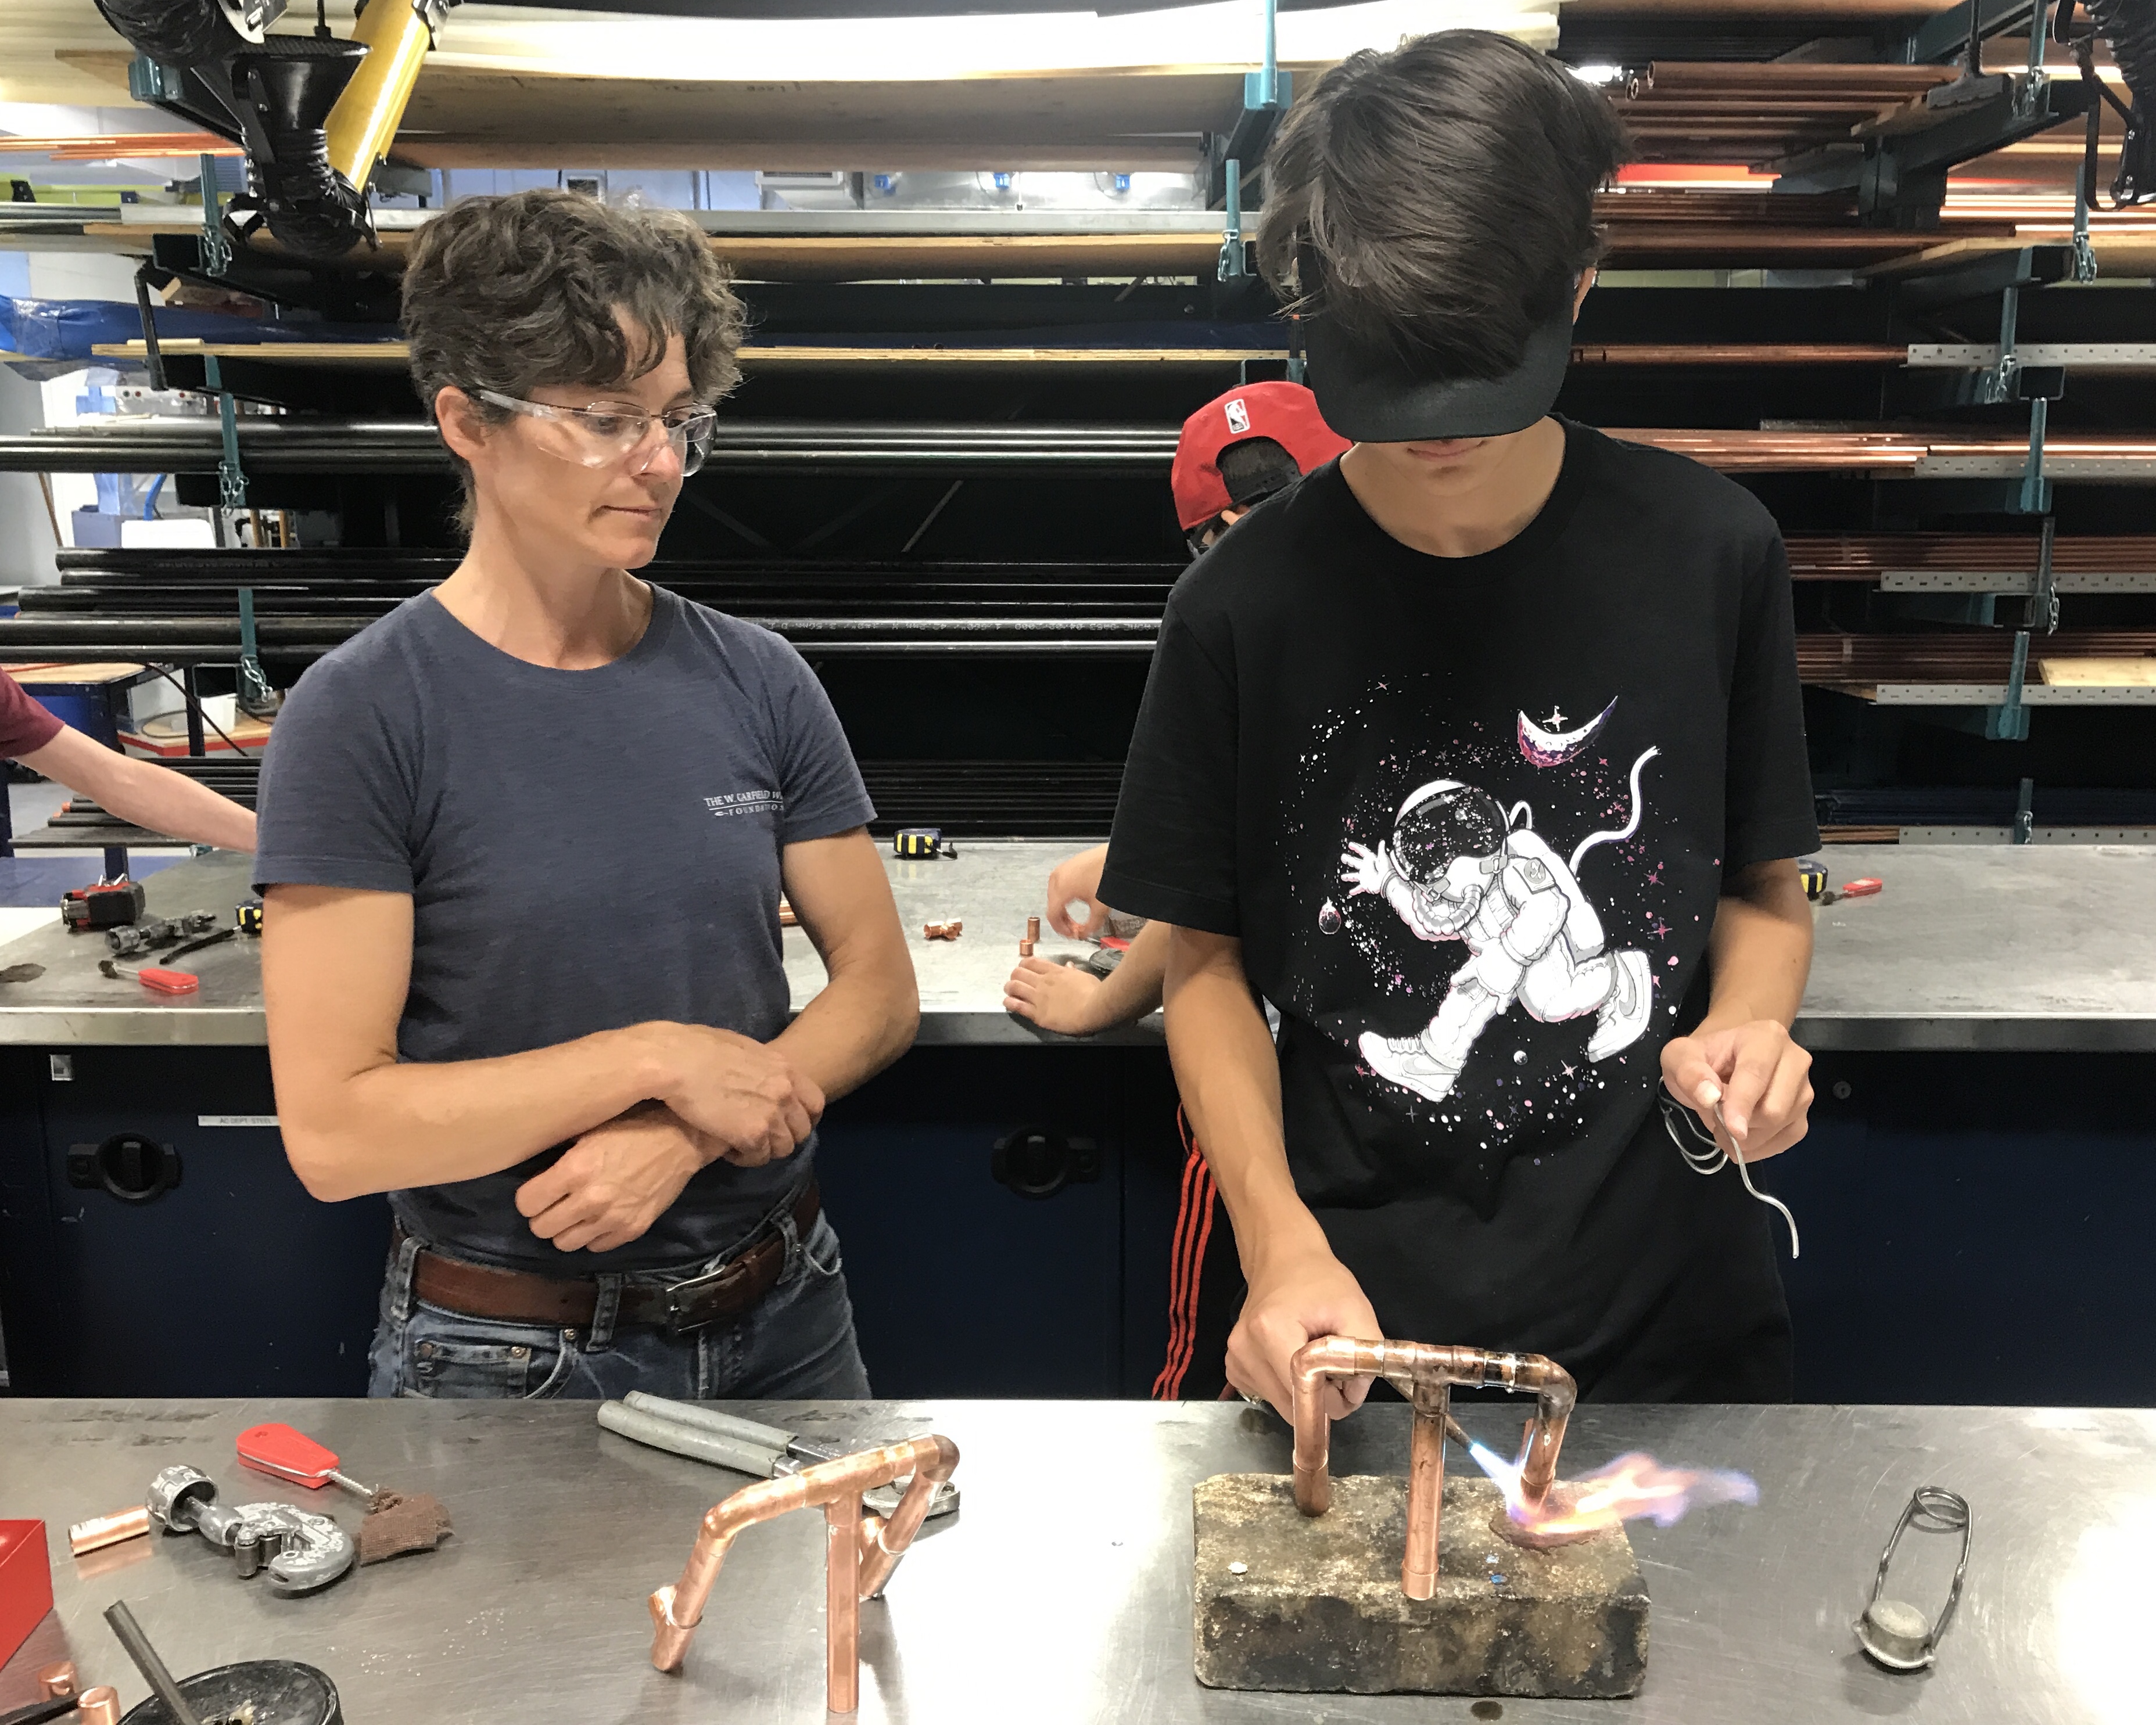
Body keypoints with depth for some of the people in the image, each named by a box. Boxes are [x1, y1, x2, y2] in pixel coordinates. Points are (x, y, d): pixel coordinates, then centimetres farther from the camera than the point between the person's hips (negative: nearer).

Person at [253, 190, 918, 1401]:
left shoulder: (758, 682, -2)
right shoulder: (362, 718, -14)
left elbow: (879, 987, 0)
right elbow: (333, 1129, -18)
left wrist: (687, 1134, -15)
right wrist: (658, 1058, -20)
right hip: (503, 1356, -4)